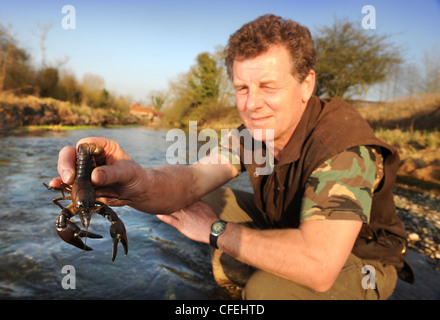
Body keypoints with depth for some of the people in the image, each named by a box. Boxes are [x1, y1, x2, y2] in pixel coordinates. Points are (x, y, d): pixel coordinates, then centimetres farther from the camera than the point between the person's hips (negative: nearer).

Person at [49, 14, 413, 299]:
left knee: (268, 288, -33)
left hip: (359, 259, -5)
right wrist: (140, 182, -48)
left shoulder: (345, 145, -31)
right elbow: (190, 179, -25)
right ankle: (237, 275, 16)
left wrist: (216, 231, -29)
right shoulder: (254, 131, -11)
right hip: (290, 230, 5)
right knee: (209, 201, -4)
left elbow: (317, 265, -40)